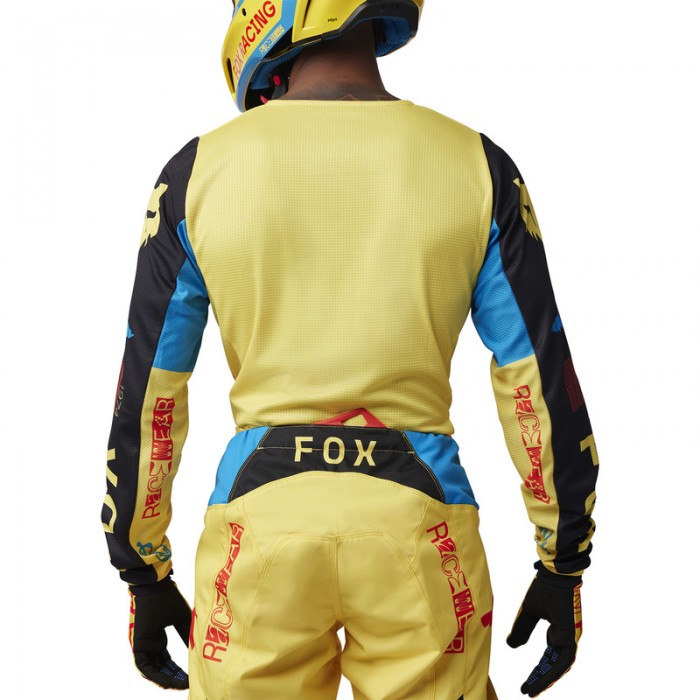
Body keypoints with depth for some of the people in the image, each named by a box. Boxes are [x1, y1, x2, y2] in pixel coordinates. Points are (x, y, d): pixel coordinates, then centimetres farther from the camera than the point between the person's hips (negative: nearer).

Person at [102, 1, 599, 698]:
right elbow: (541, 384, -1)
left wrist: (145, 577, 12)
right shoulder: (477, 164, 0)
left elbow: (148, 397, 1)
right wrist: (564, 566, 9)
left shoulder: (198, 169, -1)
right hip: (419, 523, 1)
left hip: (260, 514, 0)